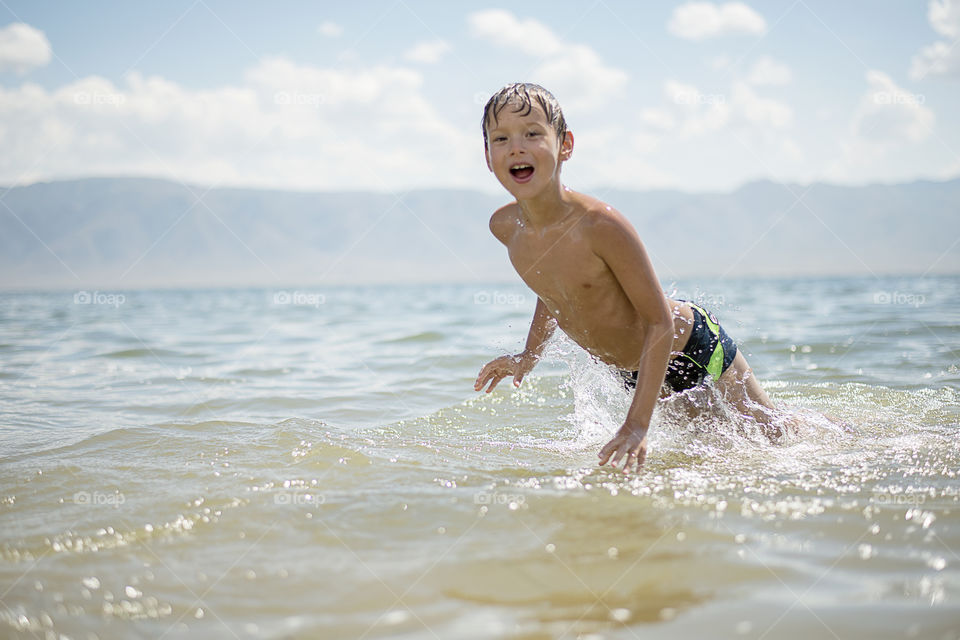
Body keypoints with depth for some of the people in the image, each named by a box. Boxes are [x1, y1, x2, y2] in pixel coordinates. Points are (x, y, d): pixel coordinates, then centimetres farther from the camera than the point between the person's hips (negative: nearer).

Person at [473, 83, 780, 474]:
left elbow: (660, 321, -29)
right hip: (632, 372, 6)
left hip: (694, 347, -6)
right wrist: (529, 355, 1)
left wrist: (637, 423, -34)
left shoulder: (600, 225, -35)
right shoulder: (504, 226, -15)